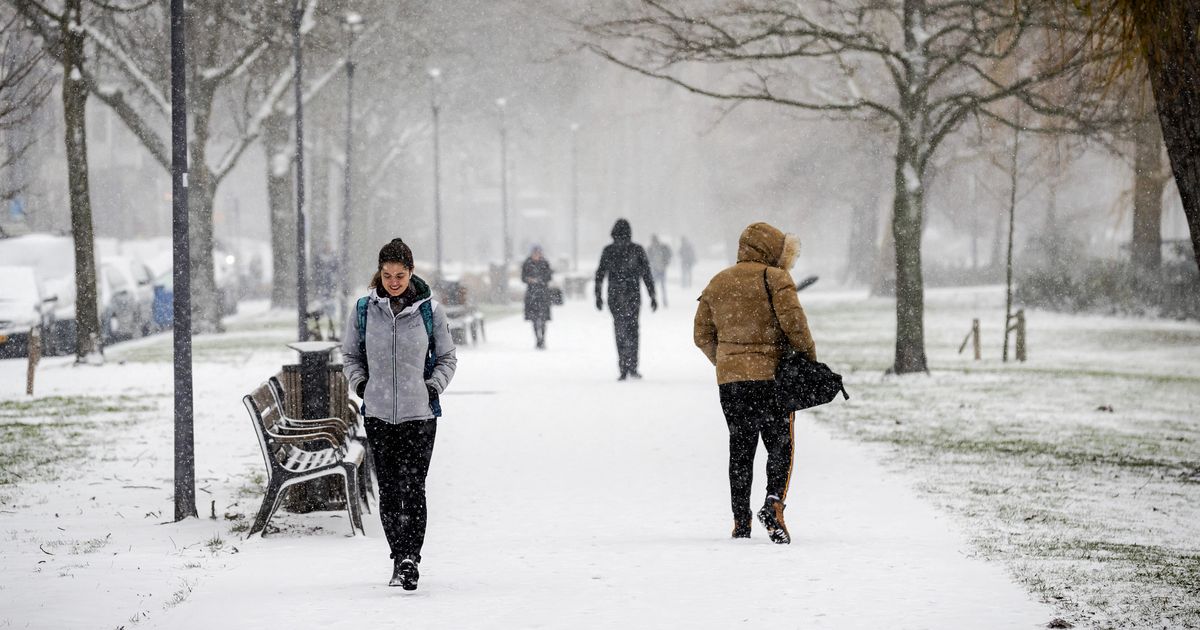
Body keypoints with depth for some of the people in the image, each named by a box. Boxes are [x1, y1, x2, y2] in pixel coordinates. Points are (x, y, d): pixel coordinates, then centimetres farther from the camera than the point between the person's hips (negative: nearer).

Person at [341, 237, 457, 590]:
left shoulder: (429, 310, 0)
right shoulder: (364, 309, 3)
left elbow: (447, 357, 11)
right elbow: (350, 355, 16)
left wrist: (434, 387, -2)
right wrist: (360, 383, 1)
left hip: (419, 413, -2)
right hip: (377, 414, 2)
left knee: (413, 487, -10)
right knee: (388, 488, 4)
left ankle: (409, 558, -10)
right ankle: (401, 557, 14)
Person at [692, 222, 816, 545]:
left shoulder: (716, 284, 12)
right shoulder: (775, 279, -5)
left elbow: (702, 335, 14)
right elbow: (793, 322, -15)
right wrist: (809, 357, -3)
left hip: (729, 378, 5)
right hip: (773, 375, -5)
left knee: (740, 448, 10)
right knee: (780, 444, 1)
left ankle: (740, 521, 8)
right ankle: (774, 503, -20)